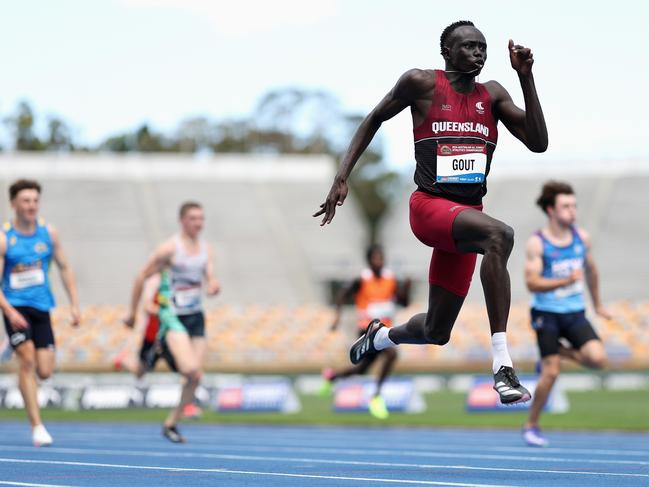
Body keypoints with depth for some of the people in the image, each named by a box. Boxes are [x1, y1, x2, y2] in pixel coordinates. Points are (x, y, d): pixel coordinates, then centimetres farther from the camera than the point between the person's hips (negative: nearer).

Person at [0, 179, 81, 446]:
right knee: (27, 357, -20)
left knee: (44, 371, -3)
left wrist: (74, 304, 6)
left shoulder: (48, 233, 4)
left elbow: (64, 268, 13)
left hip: (41, 308, 4)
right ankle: (36, 425, -14)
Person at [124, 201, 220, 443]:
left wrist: (214, 285, -20)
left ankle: (171, 424, 14)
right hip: (172, 316, -6)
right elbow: (142, 276, -5)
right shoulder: (169, 248, -10)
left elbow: (210, 278, 6)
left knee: (196, 376, 1)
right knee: (190, 367, -25)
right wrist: (133, 312, -1)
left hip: (196, 316, 6)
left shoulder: (207, 249, 7)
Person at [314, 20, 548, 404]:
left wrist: (526, 77, -7)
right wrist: (342, 178, 4)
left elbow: (538, 143, 0)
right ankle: (503, 367, -41)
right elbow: (374, 120, 11)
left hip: (467, 214, 6)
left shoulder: (492, 95, 9)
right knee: (500, 235, -37)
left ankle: (379, 337, 48)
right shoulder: (422, 83, -2)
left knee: (436, 333, 12)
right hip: (430, 205, -6)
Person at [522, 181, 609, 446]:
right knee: (551, 373, -8)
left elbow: (590, 269, 22)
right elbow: (532, 283, -17)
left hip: (575, 313, 4)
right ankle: (531, 425, 12)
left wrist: (597, 303, 30)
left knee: (598, 358, -17)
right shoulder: (537, 243, -10)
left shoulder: (582, 237, 5)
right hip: (547, 314, -4)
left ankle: (560, 352, 15)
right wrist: (566, 281, -28)